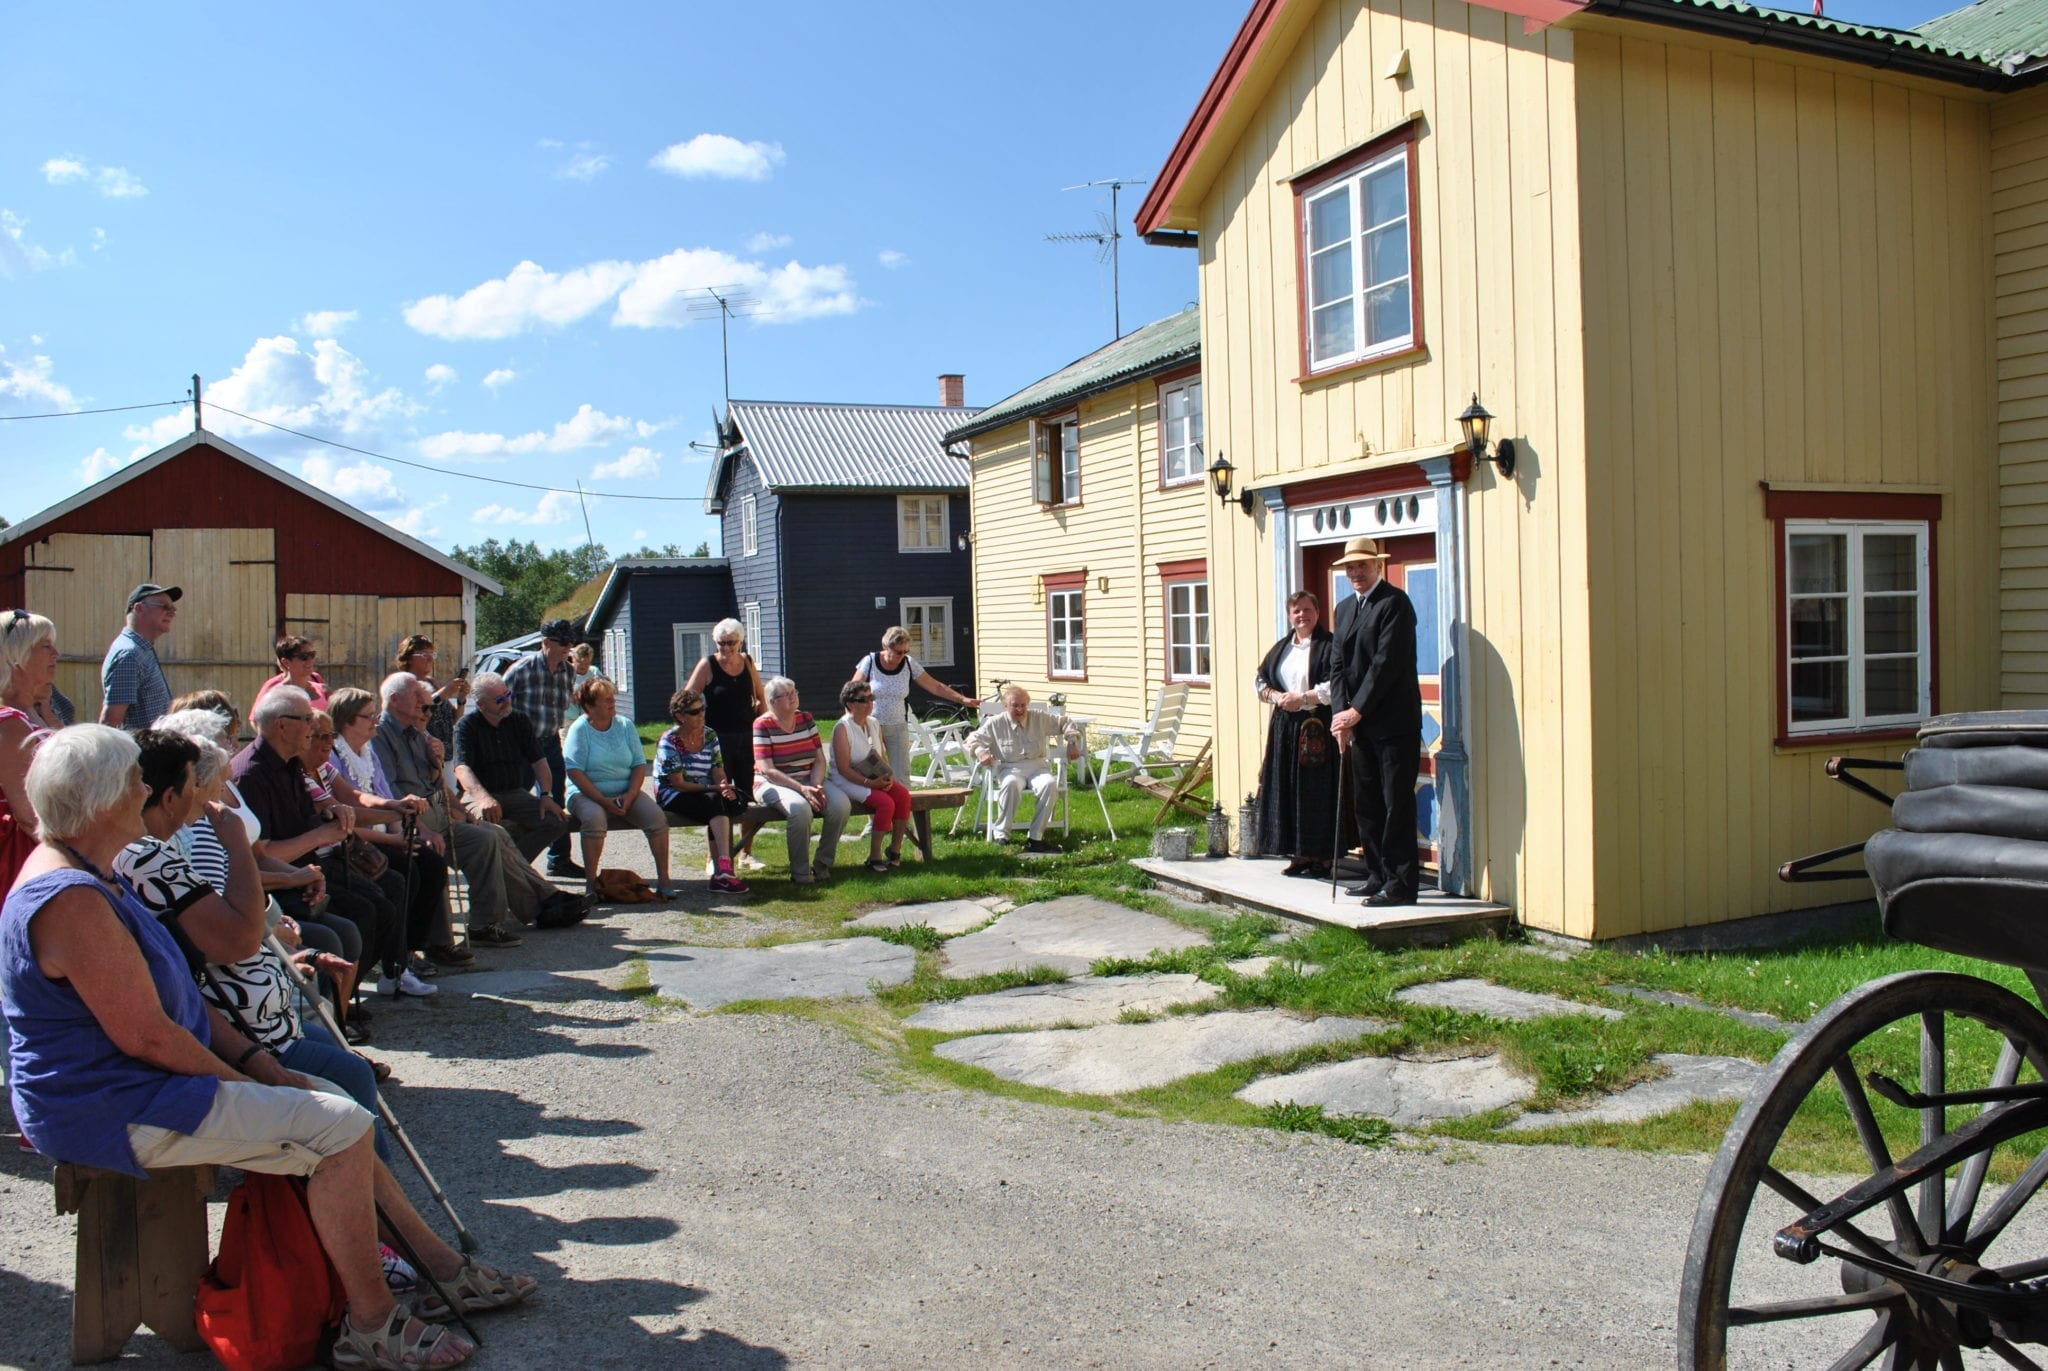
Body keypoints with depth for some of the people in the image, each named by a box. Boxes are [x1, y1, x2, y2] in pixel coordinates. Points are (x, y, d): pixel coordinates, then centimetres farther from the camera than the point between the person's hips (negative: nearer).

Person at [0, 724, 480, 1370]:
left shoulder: (86, 878, 12)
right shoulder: (70, 900, -24)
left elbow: (175, 997, 15)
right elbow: (146, 1034, -25)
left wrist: (255, 1060, 6)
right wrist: (246, 1084, -13)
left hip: (135, 1082, 12)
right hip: (115, 1111, -12)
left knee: (331, 1097, 14)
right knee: (340, 1127, -16)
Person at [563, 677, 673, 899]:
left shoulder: (625, 726, 10)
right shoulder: (580, 729, -3)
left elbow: (640, 764, 6)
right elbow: (575, 772, -12)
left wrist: (630, 795, -12)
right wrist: (603, 801, -20)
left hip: (625, 792, 4)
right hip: (587, 794, -4)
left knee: (657, 817, -22)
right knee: (595, 818, -37)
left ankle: (663, 880, -16)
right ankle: (592, 883, -26)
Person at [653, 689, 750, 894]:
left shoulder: (710, 736, 8)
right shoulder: (669, 742, -9)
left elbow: (719, 773, 1)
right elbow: (678, 784, -15)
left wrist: (725, 788, -22)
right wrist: (714, 788, -22)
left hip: (707, 795, 6)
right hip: (672, 796, -5)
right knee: (716, 803, -33)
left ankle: (720, 872, -28)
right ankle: (723, 870, -42)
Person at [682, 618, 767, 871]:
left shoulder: (747, 662, 9)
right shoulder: (707, 665, -3)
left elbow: (760, 698, 19)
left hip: (747, 737, 4)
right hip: (718, 738, -4)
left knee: (749, 795, 6)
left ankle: (745, 854, 18)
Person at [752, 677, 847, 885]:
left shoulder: (806, 720, 10)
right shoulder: (762, 725, -6)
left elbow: (819, 760, 7)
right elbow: (766, 770, -14)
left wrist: (816, 785, -14)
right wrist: (800, 789, -23)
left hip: (808, 781, 5)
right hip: (773, 784, -5)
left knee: (840, 803, -24)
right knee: (799, 807, -37)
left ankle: (823, 863, -9)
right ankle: (800, 871, -22)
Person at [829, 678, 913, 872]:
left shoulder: (874, 724, 9)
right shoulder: (843, 728, -13)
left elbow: (883, 756, 14)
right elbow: (843, 768, -18)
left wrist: (888, 776, -7)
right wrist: (870, 783, -25)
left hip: (875, 778, 7)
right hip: (847, 782, -7)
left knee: (903, 795, -20)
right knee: (885, 802, -29)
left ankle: (895, 849, -10)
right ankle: (874, 857, -17)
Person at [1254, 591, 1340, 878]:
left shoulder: (1329, 645, -4)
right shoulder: (1281, 647, 16)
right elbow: (1260, 681, 16)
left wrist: (1301, 698, -13)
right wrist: (1277, 697, -3)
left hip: (1317, 729, -6)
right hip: (1285, 728, 6)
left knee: (1317, 793, -5)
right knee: (1287, 791, 6)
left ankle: (1321, 857, 1)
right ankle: (1298, 855, 13)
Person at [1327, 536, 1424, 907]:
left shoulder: (1395, 602, -9)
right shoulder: (1344, 609, 16)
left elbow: (1387, 662, -16)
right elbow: (1339, 665, 12)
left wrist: (1357, 711, -16)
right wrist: (1341, 713, -2)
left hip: (1393, 723, -8)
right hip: (1360, 723, 8)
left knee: (1397, 804, -4)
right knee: (1366, 803, 12)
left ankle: (1402, 884, 0)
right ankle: (1378, 875, 22)